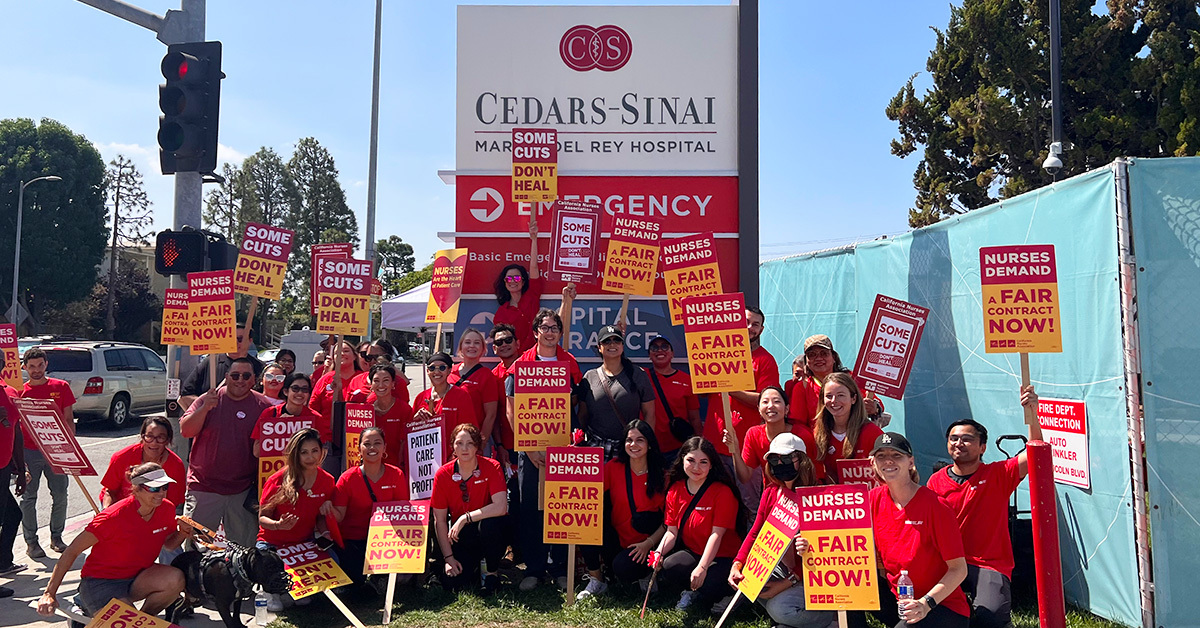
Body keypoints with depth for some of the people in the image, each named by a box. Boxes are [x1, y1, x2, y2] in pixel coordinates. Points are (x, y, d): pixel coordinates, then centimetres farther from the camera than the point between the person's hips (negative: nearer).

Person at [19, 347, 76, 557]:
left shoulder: (61, 387, 4)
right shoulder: (20, 392, 2)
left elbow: (68, 420, 7)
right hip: (29, 452, -1)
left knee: (60, 495, 4)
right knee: (29, 497, 4)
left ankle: (56, 537, 19)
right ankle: (31, 542, 14)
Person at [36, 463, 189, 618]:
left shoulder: (167, 509, -7)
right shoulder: (115, 516, -24)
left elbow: (169, 544, 12)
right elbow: (72, 551, -18)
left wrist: (182, 533, -12)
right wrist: (49, 594, -20)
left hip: (135, 579, 5)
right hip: (99, 582, -5)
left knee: (175, 579, -25)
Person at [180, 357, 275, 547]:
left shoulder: (263, 406, 0)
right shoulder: (208, 400, 1)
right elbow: (185, 431, -7)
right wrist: (205, 408, -22)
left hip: (243, 490, 0)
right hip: (203, 487, 0)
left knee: (245, 546, 8)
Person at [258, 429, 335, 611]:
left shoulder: (327, 481, -4)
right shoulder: (278, 480, -15)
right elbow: (262, 517, -10)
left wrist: (325, 533, -11)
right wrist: (278, 525, -32)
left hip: (305, 542, 3)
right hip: (273, 543, -3)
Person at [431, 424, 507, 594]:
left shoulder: (491, 467, -13)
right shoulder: (443, 474, -7)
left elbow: (501, 507, -25)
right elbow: (439, 521, -4)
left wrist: (465, 518, -26)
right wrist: (448, 557, -10)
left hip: (488, 533, -2)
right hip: (461, 536, 2)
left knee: (489, 524, -36)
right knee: (452, 581, -20)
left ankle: (491, 573, -9)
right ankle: (474, 565, 17)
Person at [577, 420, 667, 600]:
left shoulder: (662, 475, -4)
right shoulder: (614, 467, -1)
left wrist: (649, 543, -14)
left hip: (643, 546, -2)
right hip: (615, 541, 2)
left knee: (623, 570, -32)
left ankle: (646, 573, 7)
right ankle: (596, 580, -6)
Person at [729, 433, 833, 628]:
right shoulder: (770, 493, 3)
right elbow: (756, 532, 3)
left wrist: (786, 583, -24)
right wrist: (737, 564, -14)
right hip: (781, 567, 7)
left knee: (779, 607, -25)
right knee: (745, 573, -14)